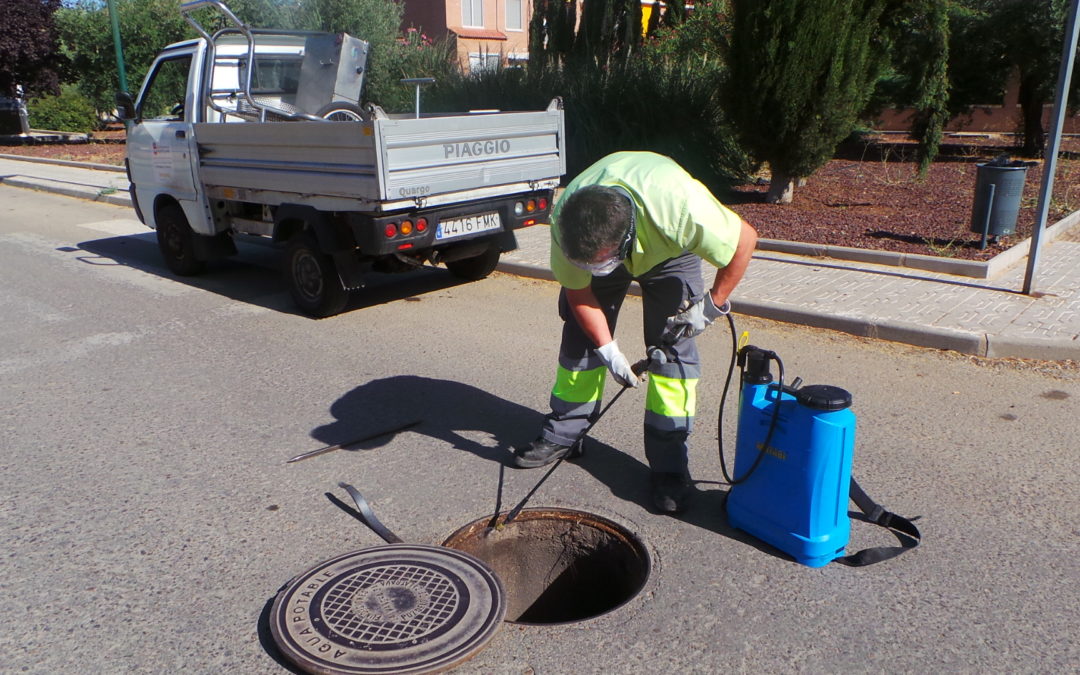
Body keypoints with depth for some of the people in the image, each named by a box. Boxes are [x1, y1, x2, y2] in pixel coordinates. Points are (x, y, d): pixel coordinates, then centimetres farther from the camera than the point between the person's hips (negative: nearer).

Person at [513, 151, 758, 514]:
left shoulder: (682, 207, -45)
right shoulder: (564, 222, -35)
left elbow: (745, 239, -28)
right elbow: (577, 289, -20)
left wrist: (712, 305, -22)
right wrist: (608, 349, -23)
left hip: (669, 253, -2)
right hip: (604, 240, 2)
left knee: (672, 344, -12)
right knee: (580, 334, 1)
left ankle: (669, 465, -4)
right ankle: (563, 435, 19)